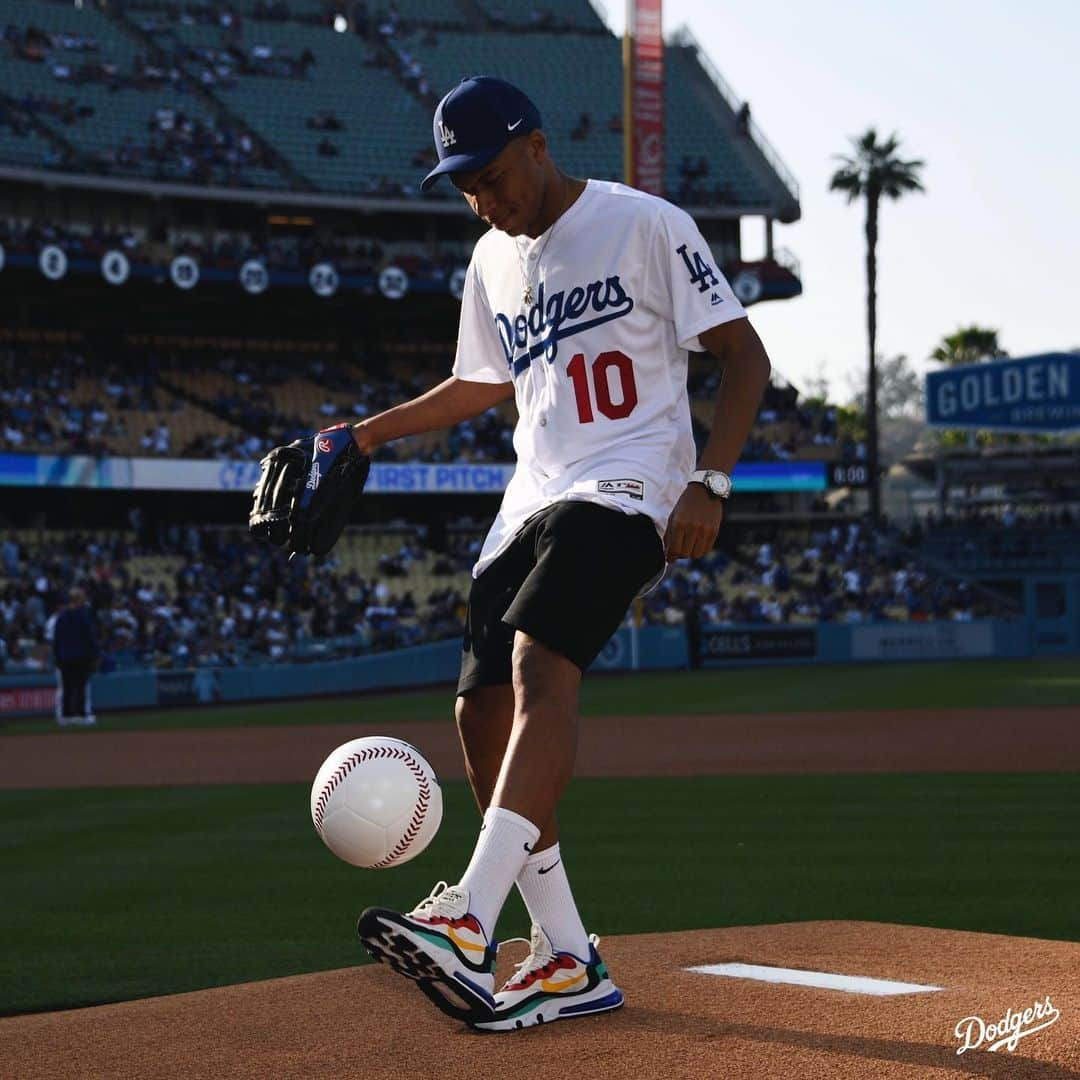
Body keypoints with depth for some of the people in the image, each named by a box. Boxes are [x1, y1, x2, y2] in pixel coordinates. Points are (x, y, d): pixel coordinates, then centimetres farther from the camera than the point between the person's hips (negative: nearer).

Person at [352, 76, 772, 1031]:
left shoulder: (647, 227, -5)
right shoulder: (493, 262, 15)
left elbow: (744, 356, -6)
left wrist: (709, 481, -18)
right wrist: (365, 434, 22)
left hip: (626, 488, -8)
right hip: (532, 503, 8)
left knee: (540, 666, -30)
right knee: (483, 713, -1)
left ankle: (469, 927, -43)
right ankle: (569, 963, 6)